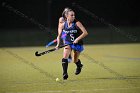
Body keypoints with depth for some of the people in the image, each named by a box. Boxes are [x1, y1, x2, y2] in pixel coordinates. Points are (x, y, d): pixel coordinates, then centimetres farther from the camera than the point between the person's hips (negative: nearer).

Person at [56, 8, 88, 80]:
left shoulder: (77, 23, -17)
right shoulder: (63, 25, -7)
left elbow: (85, 33, -21)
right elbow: (59, 35, 6)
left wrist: (77, 39, -30)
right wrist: (58, 44, -7)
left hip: (77, 43, -1)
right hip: (68, 43, 1)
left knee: (75, 61, 12)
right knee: (65, 57, -24)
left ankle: (79, 66, 48)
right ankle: (65, 73, -22)